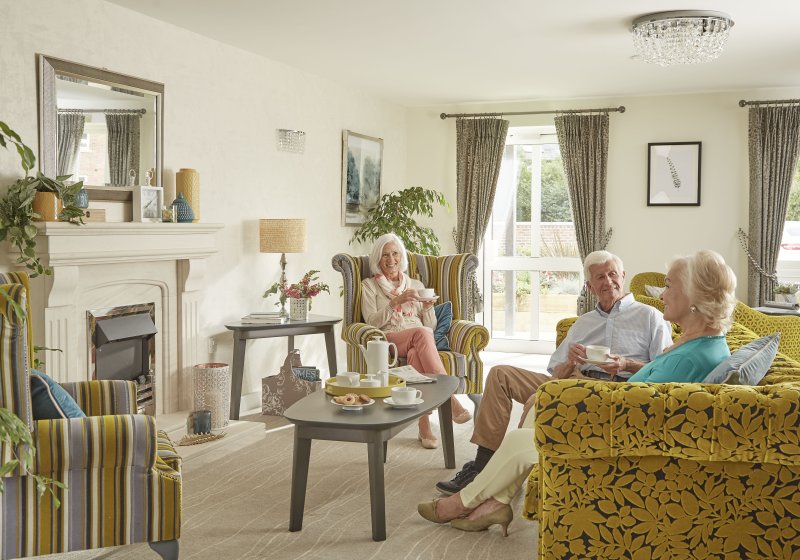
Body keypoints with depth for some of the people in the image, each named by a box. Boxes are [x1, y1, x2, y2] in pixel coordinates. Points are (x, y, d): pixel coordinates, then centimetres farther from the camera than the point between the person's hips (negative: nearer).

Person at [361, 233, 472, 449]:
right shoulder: (369, 285, 16)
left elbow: (430, 326, 19)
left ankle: (424, 427, -46)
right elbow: (371, 321, 0)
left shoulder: (416, 285, 25)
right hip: (389, 341, -3)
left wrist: (428, 308, -3)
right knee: (421, 334, -38)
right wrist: (396, 301, -12)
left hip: (419, 340, 3)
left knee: (416, 354, -39)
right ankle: (450, 399, -47)